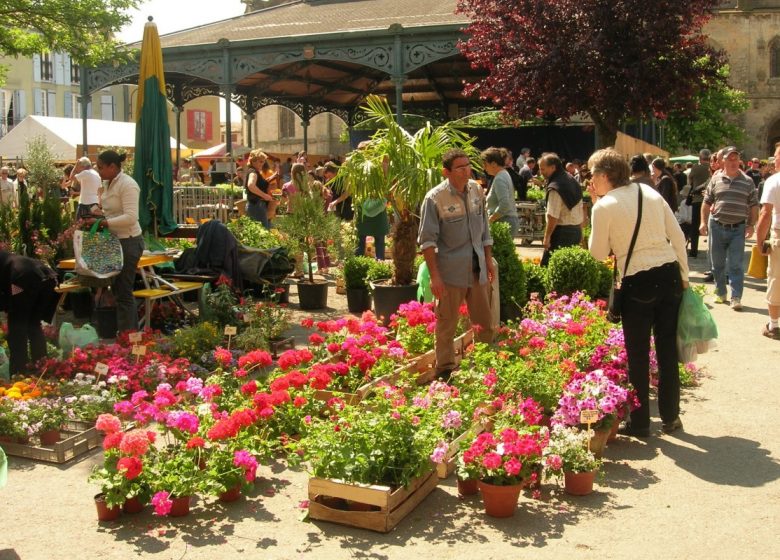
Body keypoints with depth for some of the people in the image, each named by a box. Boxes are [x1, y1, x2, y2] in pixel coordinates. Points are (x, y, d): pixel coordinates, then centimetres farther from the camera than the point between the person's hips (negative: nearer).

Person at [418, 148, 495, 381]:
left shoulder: (477, 190, 5)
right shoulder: (435, 198, -13)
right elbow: (427, 240, -13)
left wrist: (489, 259, 14)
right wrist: (434, 275, -16)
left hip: (477, 269, 6)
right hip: (451, 272, -5)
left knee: (485, 323, 14)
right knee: (447, 325, 4)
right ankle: (445, 370, 17)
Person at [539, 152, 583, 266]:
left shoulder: (555, 187, -18)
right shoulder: (573, 182, 11)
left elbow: (553, 217, -22)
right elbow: (580, 210, 18)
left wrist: (547, 237, -15)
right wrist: (580, 231, 24)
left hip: (561, 232, -9)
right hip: (576, 231, 9)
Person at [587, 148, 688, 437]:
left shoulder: (604, 207, -9)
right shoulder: (649, 192, 7)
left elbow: (599, 253, 0)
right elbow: (678, 236, 7)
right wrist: (684, 277, 15)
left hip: (638, 282, -5)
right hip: (670, 274, 5)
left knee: (638, 354, 8)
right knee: (668, 348, 16)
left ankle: (639, 422, 19)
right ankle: (671, 416, 29)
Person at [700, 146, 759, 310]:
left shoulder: (747, 181, 2)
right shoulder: (715, 179, 3)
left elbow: (753, 206, 5)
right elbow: (707, 202, 7)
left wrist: (751, 225, -3)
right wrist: (704, 222, 1)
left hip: (738, 229, -1)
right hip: (717, 226, 1)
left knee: (736, 265, -3)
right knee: (717, 263, 11)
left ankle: (736, 297, -1)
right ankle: (720, 293, 25)